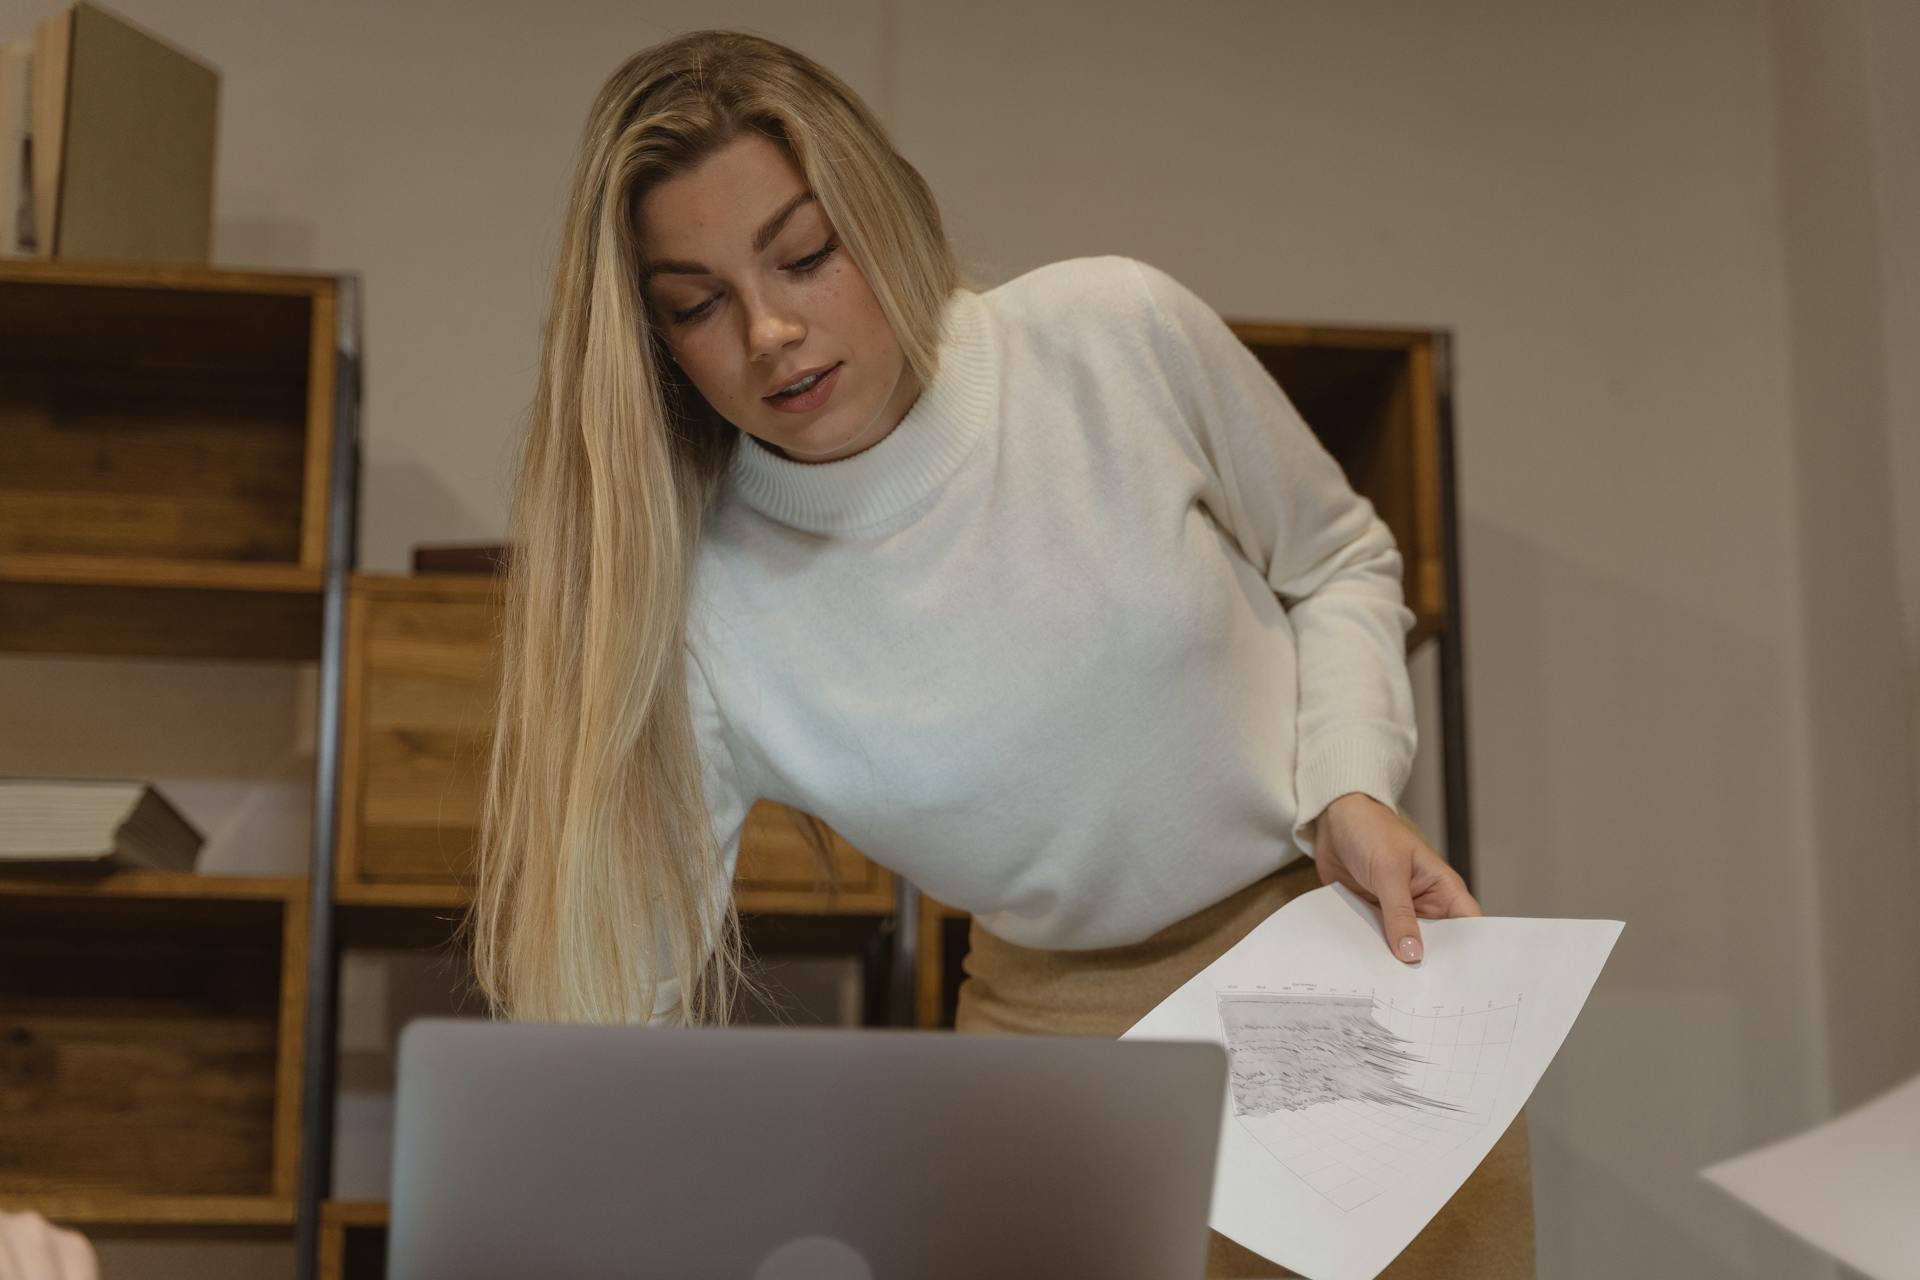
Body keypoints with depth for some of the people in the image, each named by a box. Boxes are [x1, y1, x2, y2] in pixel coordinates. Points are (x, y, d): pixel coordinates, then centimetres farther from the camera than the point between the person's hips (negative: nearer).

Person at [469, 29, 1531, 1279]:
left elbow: (1339, 562, 1)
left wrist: (1353, 789, -14)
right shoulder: (703, 618, -18)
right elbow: (611, 1004, -15)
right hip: (1059, 1027, 0)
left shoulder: (1122, 335, -16)